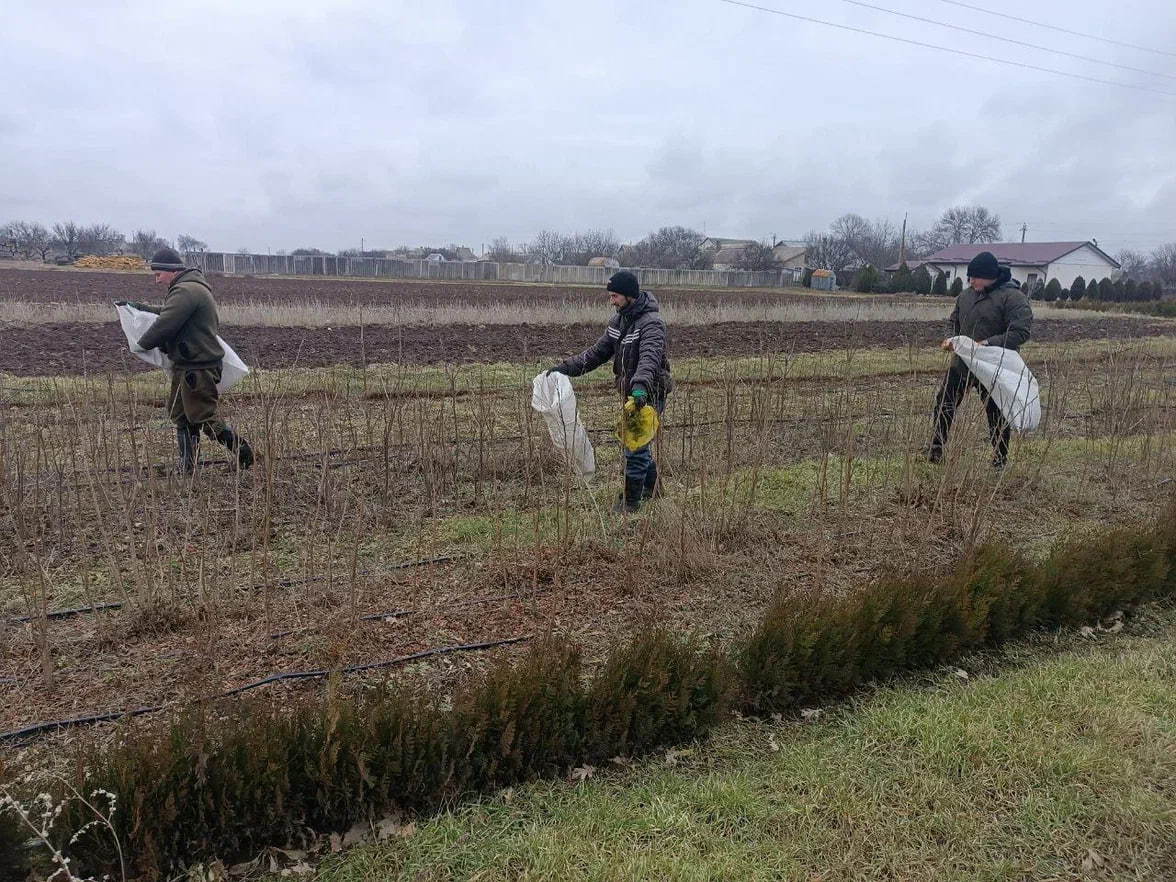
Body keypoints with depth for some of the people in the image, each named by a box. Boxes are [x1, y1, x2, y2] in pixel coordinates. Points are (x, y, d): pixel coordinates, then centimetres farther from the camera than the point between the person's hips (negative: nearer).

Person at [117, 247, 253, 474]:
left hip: (198, 368, -11)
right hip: (185, 365, 11)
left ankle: (242, 451, 6)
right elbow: (164, 312, 31)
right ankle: (187, 466, 20)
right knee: (179, 413, 14)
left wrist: (140, 345, -5)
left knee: (203, 417, -6)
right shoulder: (190, 288, 18)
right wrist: (134, 306, 26)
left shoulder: (186, 291, -18)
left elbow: (164, 324, -20)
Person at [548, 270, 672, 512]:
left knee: (635, 446, -5)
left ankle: (631, 499, 8)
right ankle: (650, 486, 38)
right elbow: (598, 351, 8)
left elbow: (649, 358, -37)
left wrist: (640, 385, -54)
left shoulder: (651, 322, -20)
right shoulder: (618, 320, 7)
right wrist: (566, 367, -1)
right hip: (630, 393, 9)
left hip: (648, 395, -9)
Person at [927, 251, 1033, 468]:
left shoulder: (1012, 297, -15)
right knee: (944, 406, 9)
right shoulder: (966, 294, 4)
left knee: (996, 414, 7)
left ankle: (1000, 457, 23)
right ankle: (935, 450, 21)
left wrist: (988, 343, -29)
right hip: (962, 363, 6)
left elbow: (1021, 332, -22)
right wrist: (952, 339, 0)